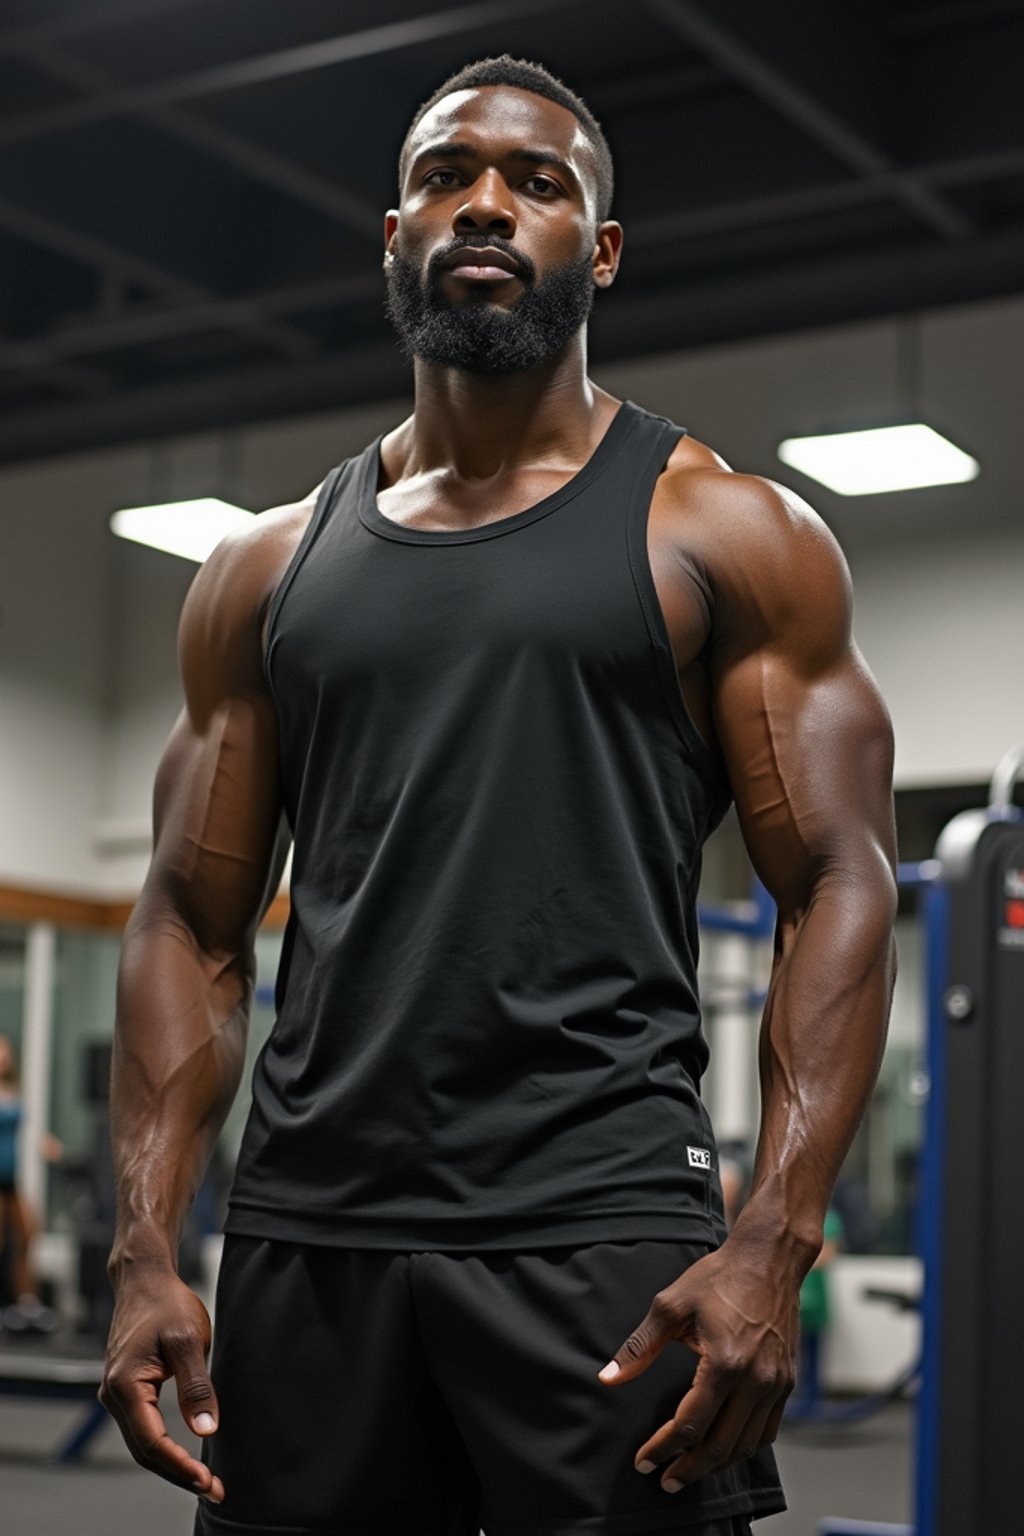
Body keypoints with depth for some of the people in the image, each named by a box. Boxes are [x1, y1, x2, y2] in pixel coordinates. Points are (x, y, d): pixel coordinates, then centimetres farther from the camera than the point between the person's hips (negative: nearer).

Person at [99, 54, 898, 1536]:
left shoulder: (727, 534, 4)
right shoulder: (267, 570, 14)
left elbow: (839, 889, -2)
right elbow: (194, 924, 13)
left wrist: (773, 1246, -14)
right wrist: (146, 1250, 1)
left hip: (604, 1233, -3)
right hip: (303, 1241, 4)